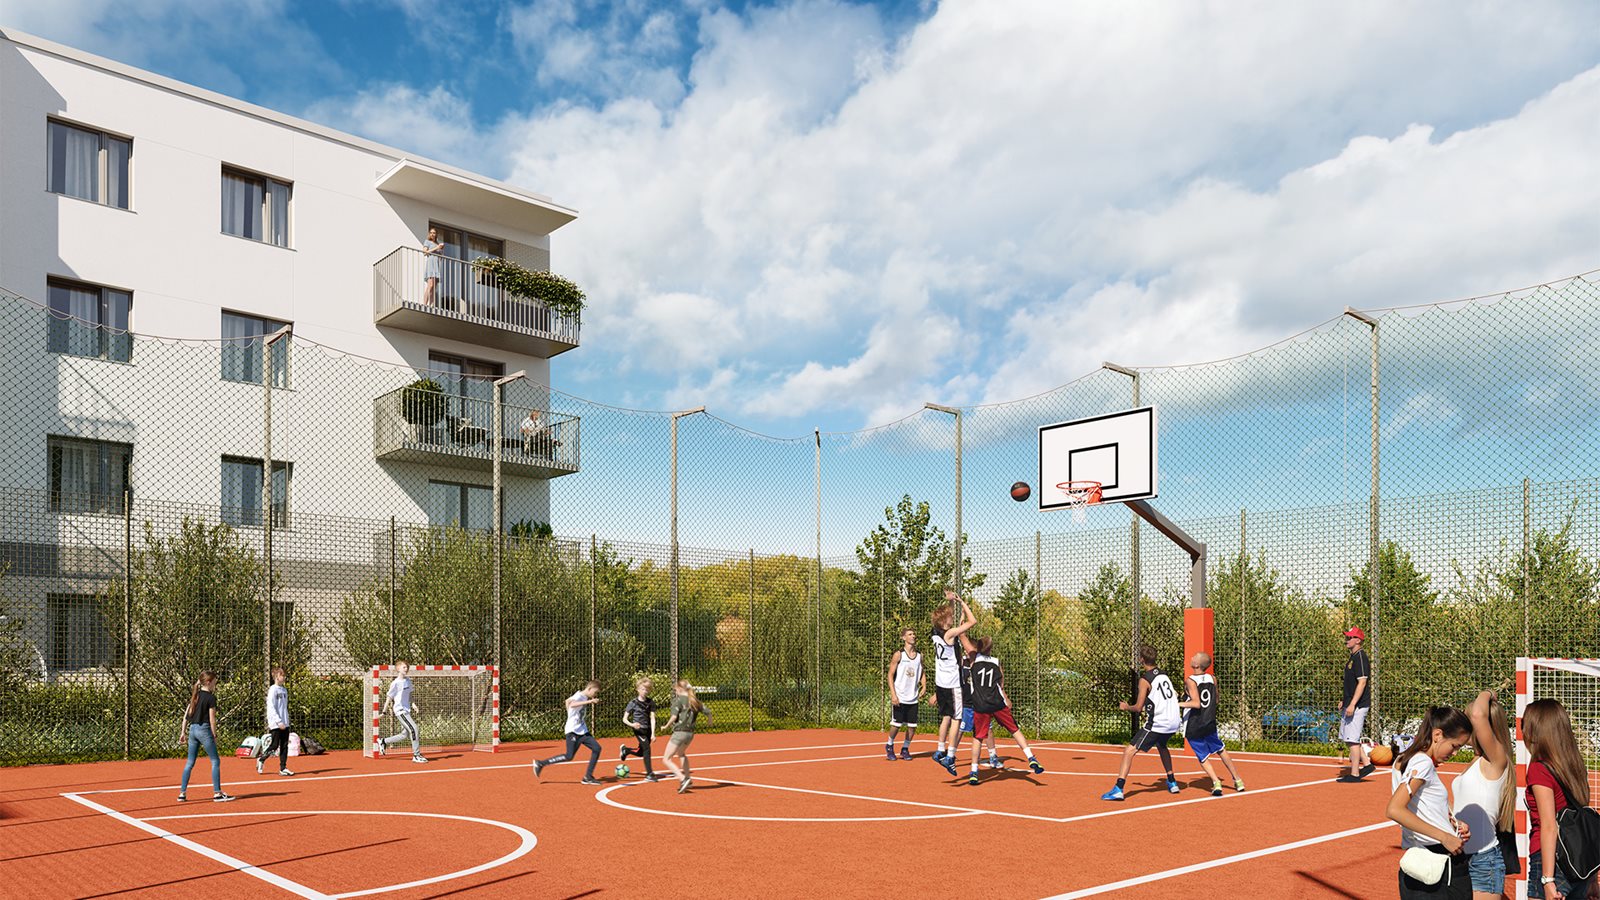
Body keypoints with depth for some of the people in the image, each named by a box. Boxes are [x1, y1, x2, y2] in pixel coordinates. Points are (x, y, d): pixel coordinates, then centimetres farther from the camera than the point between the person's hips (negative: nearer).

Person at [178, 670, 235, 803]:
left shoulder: (195, 696, 11)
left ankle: (182, 793, 15)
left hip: (192, 729, 7)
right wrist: (215, 735, -4)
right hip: (204, 729, -7)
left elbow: (186, 714, 13)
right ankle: (217, 793, -3)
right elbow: (212, 719, -11)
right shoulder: (211, 698, -10)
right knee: (215, 761, -1)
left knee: (190, 763, 14)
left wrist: (183, 731, 18)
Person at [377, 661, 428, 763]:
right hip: (400, 710, -8)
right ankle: (416, 755, -11)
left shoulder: (408, 680, 11)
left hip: (407, 710, 8)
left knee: (406, 735, 12)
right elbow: (389, 697, -6)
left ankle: (383, 742, 31)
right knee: (414, 729, -17)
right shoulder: (395, 683, -10)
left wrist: (413, 704, 6)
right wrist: (384, 712, -4)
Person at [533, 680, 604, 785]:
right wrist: (590, 701, -43)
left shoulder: (584, 697, 12)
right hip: (573, 730, -9)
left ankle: (588, 777, 0)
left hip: (582, 731, 9)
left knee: (596, 748, -4)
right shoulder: (579, 696, -15)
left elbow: (567, 701, 27)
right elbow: (572, 704, -38)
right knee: (569, 756, -12)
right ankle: (540, 763, 3)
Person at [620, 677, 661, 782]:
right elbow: (624, 719, -5)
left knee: (641, 753, 14)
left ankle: (625, 750, 45)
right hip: (639, 729, -5)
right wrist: (632, 724, -25)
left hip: (648, 729, 5)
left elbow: (652, 718, -3)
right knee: (646, 748, -20)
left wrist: (653, 733, -13)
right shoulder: (633, 703, -6)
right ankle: (649, 774, -14)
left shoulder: (651, 703, 2)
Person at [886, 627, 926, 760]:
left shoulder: (919, 655, 8)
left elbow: (922, 673, 20)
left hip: (913, 698, 4)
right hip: (900, 698, -4)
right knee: (896, 724, -2)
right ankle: (889, 746, 22)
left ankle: (905, 749, 22)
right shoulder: (898, 654, -6)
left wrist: (924, 686, 1)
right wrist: (893, 694, -14)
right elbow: (890, 675, -6)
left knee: (912, 726, 3)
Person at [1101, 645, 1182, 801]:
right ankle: (1172, 783, 40)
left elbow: (1138, 707, -11)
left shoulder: (1145, 679, -10)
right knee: (1161, 746, 37)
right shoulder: (1164, 675, 11)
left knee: (1129, 751, -8)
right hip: (1173, 722, 8)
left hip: (1157, 724, -8)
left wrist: (1126, 707, 9)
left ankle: (1118, 789, -19)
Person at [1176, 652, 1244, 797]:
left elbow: (1196, 703, -28)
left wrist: (1178, 704, -25)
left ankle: (1216, 783, -6)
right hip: (1210, 724, 5)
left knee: (1203, 757, 10)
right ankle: (1237, 780, 32)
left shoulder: (1190, 681, -18)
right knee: (1221, 750, 24)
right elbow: (1215, 701, 12)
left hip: (1193, 727, -5)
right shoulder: (1212, 679, -1)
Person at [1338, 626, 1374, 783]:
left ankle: (1354, 774, -1)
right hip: (1350, 704, 10)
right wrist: (1345, 702, 23)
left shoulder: (1360, 657, -15)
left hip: (1357, 705, -10)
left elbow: (1362, 682, -22)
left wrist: (1352, 704, -25)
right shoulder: (1352, 657, 16)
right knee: (1347, 736, 16)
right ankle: (1367, 764, 22)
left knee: (1352, 739, -6)